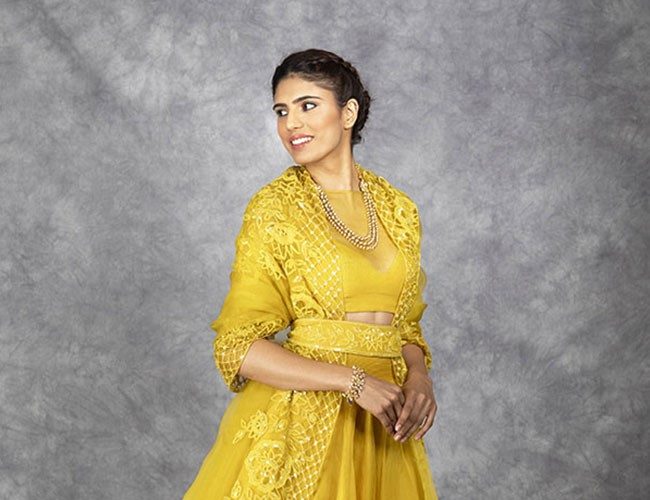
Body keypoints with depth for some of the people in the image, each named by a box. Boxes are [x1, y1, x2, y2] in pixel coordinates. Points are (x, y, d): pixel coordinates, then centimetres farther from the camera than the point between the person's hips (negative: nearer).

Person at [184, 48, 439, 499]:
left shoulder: (398, 209, 6)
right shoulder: (273, 208, -7)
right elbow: (239, 347, -12)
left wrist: (419, 376, -6)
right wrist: (355, 382, -19)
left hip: (382, 426, 4)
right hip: (300, 419, -4)